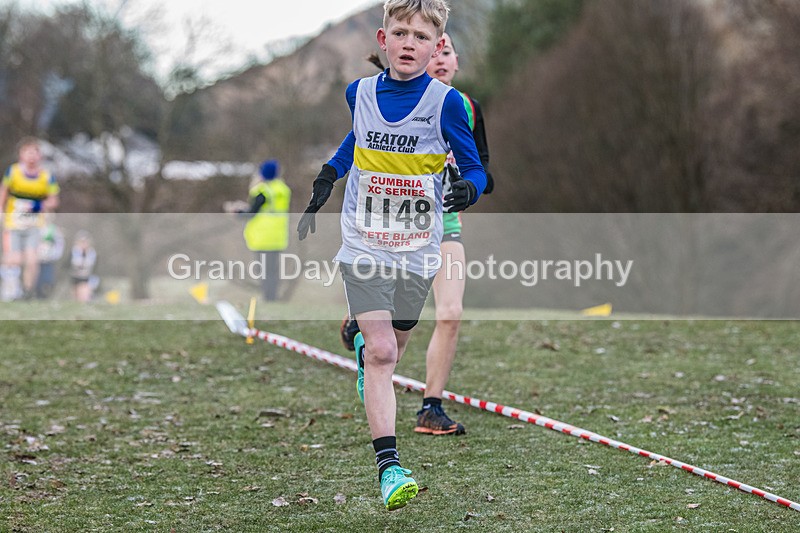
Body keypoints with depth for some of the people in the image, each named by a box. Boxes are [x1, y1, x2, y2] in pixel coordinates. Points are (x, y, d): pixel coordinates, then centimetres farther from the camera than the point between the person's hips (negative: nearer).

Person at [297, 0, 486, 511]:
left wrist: (468, 189, -26)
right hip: (364, 247, 0)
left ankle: (363, 342, 56)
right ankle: (389, 467, -15)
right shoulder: (360, 92, -2)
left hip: (418, 252, 0)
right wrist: (327, 177, 14)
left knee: (391, 348, 18)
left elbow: (474, 167, -5)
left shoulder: (445, 102, -11)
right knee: (381, 354, -13)